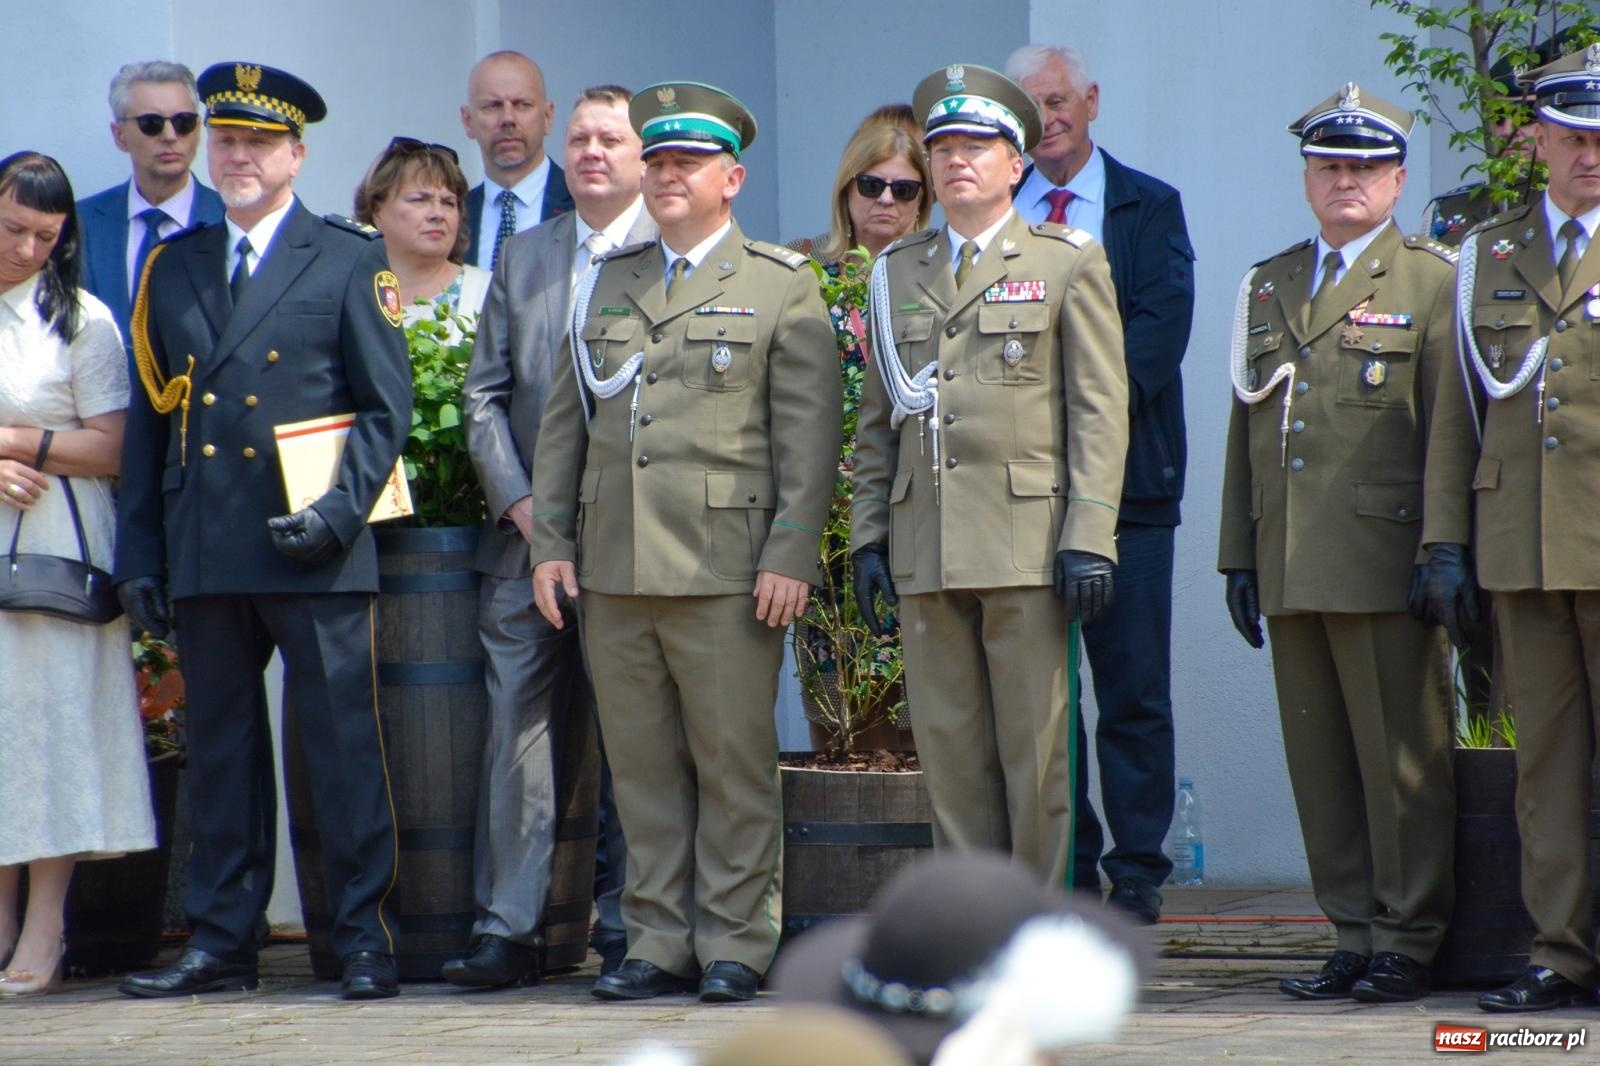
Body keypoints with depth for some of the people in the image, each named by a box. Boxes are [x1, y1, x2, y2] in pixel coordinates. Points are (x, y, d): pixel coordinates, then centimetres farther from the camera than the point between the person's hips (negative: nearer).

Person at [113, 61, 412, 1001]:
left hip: (316, 553, -4)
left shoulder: (349, 260, 4)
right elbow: (149, 419, 16)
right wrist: (138, 554, 10)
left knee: (346, 744, -4)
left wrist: (340, 510, -12)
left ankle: (367, 941, 1)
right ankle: (222, 942, 13)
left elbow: (388, 407, 1)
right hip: (204, 554, 4)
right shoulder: (172, 267, 16)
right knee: (220, 749, 8)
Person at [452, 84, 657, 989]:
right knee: (518, 729, 1)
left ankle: (629, 929, 6)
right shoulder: (524, 258, 15)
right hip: (527, 539, 4)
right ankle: (507, 929, 4)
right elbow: (487, 395, 12)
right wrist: (518, 500, -2)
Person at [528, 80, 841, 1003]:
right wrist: (550, 540, 9)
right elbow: (566, 422, 18)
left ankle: (734, 947, 3)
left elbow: (809, 435, -3)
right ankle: (661, 944, 12)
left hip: (725, 571, -5)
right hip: (616, 571, 5)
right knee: (642, 765, 6)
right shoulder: (607, 286, 17)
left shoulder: (783, 287, 3)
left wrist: (791, 555, -11)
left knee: (735, 764, -3)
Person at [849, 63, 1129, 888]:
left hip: (1026, 540, -4)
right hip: (926, 554, 4)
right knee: (948, 750, 4)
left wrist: (1088, 537, -10)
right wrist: (868, 535, 8)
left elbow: (1100, 411, -1)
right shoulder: (898, 273, 17)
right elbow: (876, 421, 17)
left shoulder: (1068, 264, 5)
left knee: (1034, 751, -3)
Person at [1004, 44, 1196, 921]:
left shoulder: (1148, 208, 7)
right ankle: (1062, 871, 9)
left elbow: (1161, 323, -6)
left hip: (1125, 481, -2)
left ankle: (1136, 872, 3)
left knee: (1133, 687, -2)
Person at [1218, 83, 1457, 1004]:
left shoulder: (1431, 281, 2)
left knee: (1400, 756, -3)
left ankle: (1408, 943, 4)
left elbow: (1451, 433, -4)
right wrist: (1240, 557, 13)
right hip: (1291, 572, 5)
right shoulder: (1267, 288, 18)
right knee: (1319, 759, 6)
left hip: (1383, 566, -5)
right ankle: (1356, 936, 13)